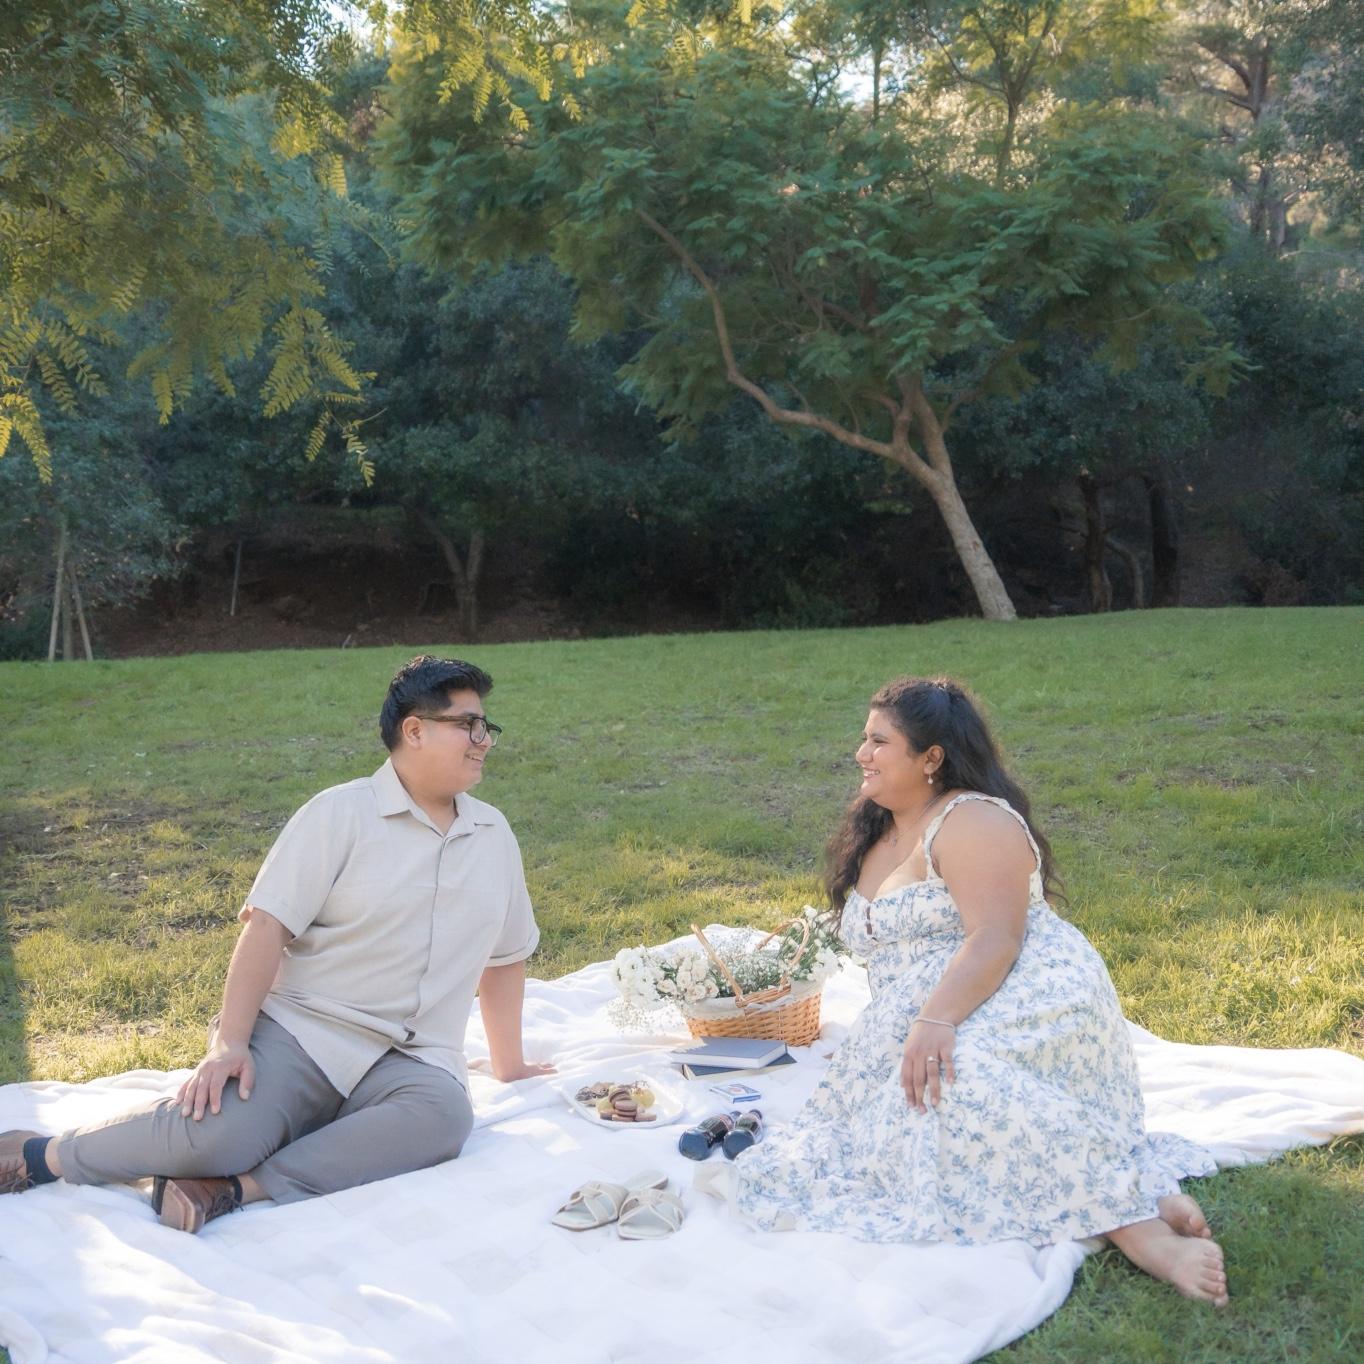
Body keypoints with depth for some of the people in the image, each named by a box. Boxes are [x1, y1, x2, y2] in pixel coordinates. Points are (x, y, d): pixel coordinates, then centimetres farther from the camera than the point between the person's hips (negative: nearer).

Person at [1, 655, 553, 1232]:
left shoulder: (494, 834, 13)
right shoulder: (340, 815, -2)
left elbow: (505, 955, 22)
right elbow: (268, 925, -9)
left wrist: (509, 1064, 26)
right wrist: (230, 1043, -19)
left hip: (408, 1064, 4)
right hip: (301, 1032, -4)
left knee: (445, 1115, -33)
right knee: (216, 1134, -32)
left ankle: (237, 1187, -28)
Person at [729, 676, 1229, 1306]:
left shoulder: (972, 821, -8)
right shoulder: (872, 837, 22)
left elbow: (994, 939, -21)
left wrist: (934, 1021, -34)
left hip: (1019, 1002, -9)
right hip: (919, 1025, 9)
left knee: (966, 1080, -40)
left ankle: (1138, 1227, -41)